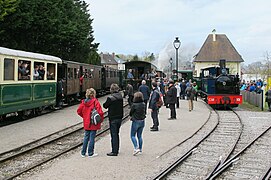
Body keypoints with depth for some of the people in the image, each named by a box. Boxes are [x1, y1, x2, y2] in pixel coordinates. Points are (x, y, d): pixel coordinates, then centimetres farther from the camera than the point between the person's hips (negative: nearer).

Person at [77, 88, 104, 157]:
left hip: (86, 123, 5)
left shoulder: (83, 102, 2)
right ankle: (90, 153, 10)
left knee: (86, 137, 15)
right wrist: (101, 119, -3)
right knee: (92, 137, 3)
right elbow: (100, 112, -19)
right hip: (93, 123, -5)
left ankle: (83, 153, 19)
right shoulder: (95, 102, -14)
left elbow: (79, 111, 5)